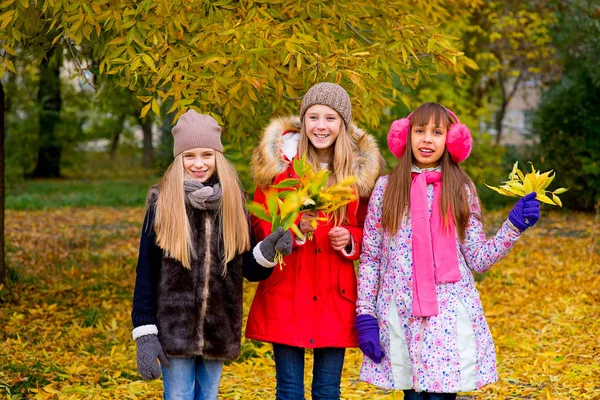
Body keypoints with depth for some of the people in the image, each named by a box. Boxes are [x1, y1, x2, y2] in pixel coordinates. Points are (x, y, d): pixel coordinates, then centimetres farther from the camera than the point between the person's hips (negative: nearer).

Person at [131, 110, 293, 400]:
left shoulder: (232, 204, 3)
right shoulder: (162, 204, -5)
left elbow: (249, 268, 7)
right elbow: (146, 272, -5)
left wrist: (268, 251, -15)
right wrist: (144, 335, -9)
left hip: (218, 331, 3)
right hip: (174, 329, -3)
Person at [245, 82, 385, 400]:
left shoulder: (360, 168, 4)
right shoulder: (280, 159, -1)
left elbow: (368, 231, 13)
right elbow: (258, 224, 1)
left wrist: (350, 239, -9)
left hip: (335, 297, 2)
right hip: (285, 294, -1)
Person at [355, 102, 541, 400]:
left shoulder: (461, 190, 5)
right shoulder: (386, 187, 3)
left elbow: (479, 260, 5)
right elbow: (369, 257, 5)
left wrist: (515, 225, -6)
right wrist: (365, 315, 0)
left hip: (449, 316, 0)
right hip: (400, 316, 0)